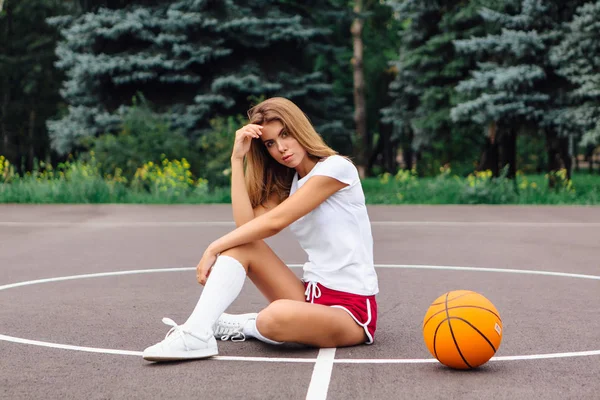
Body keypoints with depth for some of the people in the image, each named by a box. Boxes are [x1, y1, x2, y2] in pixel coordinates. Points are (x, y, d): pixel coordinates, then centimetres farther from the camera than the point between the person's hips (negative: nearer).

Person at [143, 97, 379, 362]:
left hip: (351, 309, -7)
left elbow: (274, 222, -19)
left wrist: (214, 249, -14)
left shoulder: (336, 167, -10)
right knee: (241, 244, -9)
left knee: (275, 317, -36)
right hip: (312, 295, 7)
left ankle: (243, 325, -1)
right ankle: (196, 333, -21)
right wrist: (238, 159, -5)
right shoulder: (286, 184, 13)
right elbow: (246, 224, -6)